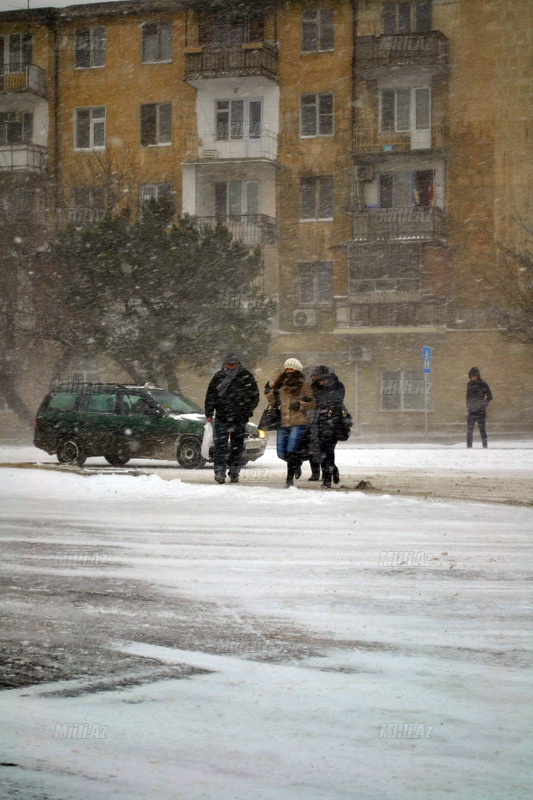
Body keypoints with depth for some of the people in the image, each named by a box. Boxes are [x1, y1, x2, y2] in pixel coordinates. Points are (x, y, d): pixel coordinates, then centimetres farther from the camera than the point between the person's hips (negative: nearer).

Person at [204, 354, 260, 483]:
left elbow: (254, 396, 7)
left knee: (237, 447, 7)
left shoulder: (247, 377, 1)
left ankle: (234, 473, 15)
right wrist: (209, 413, 1)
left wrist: (247, 410, -1)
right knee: (220, 445, -10)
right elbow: (210, 396, 8)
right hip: (221, 418, 0)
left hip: (240, 419, 1)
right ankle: (220, 472, -13)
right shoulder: (218, 377, 4)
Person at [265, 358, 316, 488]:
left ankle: (290, 479, -8)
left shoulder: (304, 385, 1)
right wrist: (269, 393, 3)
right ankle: (296, 463, 34)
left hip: (298, 423, -6)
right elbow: (274, 400, 22)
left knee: (291, 451, -14)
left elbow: (313, 403, 0)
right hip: (283, 423, 6)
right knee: (281, 453, 5)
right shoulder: (281, 384, 16)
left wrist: (300, 405, -15)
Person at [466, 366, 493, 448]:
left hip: (481, 411, -4)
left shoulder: (483, 384, -4)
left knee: (482, 430, -2)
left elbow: (489, 396, 1)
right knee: (469, 430, 1)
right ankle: (469, 447, 5)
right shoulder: (469, 384, 10)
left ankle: (485, 446, 2)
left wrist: (483, 404, -8)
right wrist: (468, 406, 9)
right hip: (471, 411, 4)